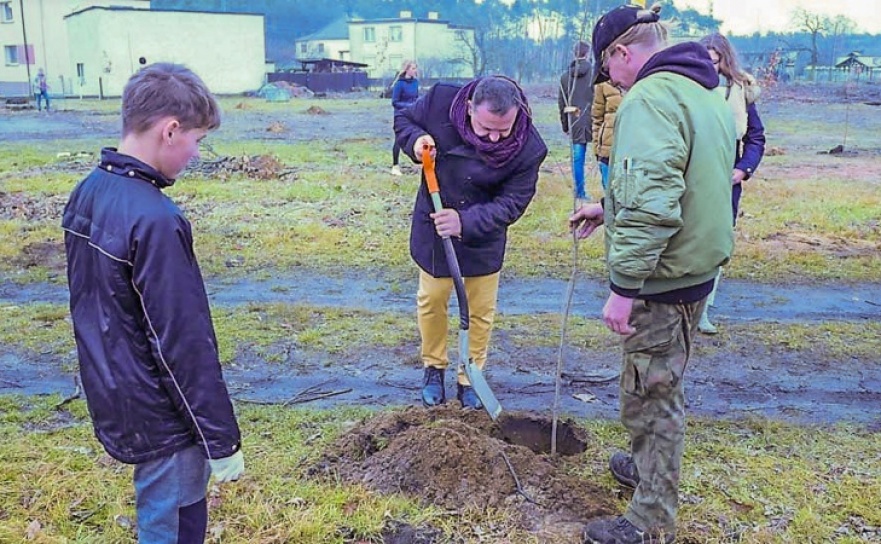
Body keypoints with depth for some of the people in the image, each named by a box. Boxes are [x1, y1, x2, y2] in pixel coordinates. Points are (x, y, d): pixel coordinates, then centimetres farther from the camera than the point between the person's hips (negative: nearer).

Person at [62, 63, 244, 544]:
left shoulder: (87, 193, 1)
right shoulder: (154, 220, -27)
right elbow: (184, 344, -25)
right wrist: (222, 440, -15)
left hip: (111, 400, 9)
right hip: (159, 418, -9)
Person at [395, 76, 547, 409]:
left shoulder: (529, 149, -27)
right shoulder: (441, 100, -25)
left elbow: (511, 203, -21)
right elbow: (403, 119, -5)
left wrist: (466, 221, -36)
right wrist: (416, 141, -27)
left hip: (484, 237, 0)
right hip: (433, 228, 1)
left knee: (481, 310, 10)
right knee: (431, 301, 14)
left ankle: (469, 378, 31)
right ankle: (433, 368, 37)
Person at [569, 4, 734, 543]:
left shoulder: (649, 99, -21)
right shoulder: (708, 93, 11)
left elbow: (650, 207, -30)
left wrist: (624, 286, -26)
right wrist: (609, 208, 22)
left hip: (661, 277, -9)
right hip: (698, 266, 9)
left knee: (653, 395, 4)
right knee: (662, 385, 25)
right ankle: (647, 465, 46)